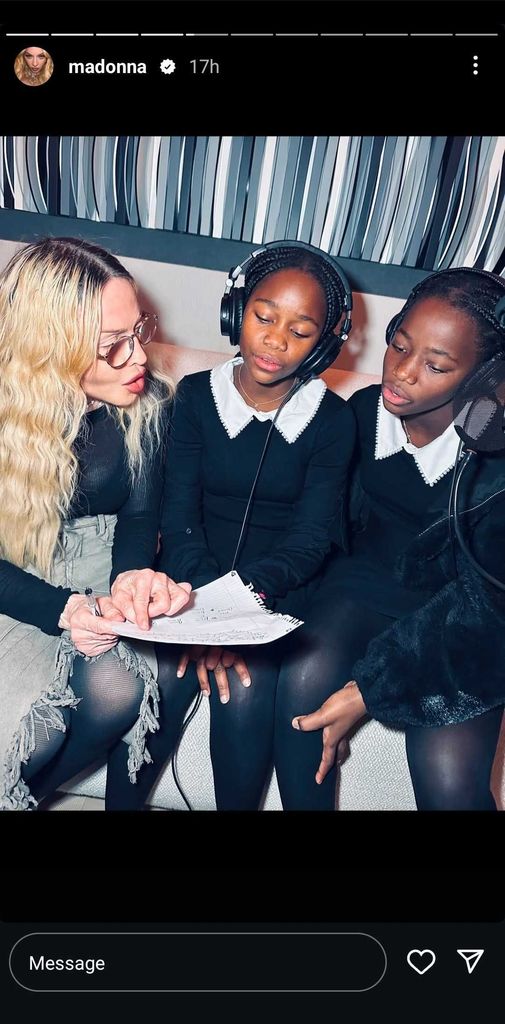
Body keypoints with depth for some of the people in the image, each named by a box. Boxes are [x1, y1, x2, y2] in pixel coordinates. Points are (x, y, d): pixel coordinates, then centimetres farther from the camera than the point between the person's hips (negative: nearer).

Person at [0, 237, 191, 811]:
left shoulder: (147, 403, -11)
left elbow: (140, 511, 0)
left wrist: (133, 575, -24)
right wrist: (62, 610, -33)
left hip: (98, 568, 3)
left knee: (118, 691, -24)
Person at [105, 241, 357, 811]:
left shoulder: (332, 420, 0)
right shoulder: (196, 396, 1)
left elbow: (312, 536, -6)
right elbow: (179, 514, -7)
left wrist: (243, 591, -26)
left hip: (282, 584, 0)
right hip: (197, 569, 1)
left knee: (246, 692, -26)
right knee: (159, 680, -24)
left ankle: (238, 805, 1)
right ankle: (125, 803, 2)